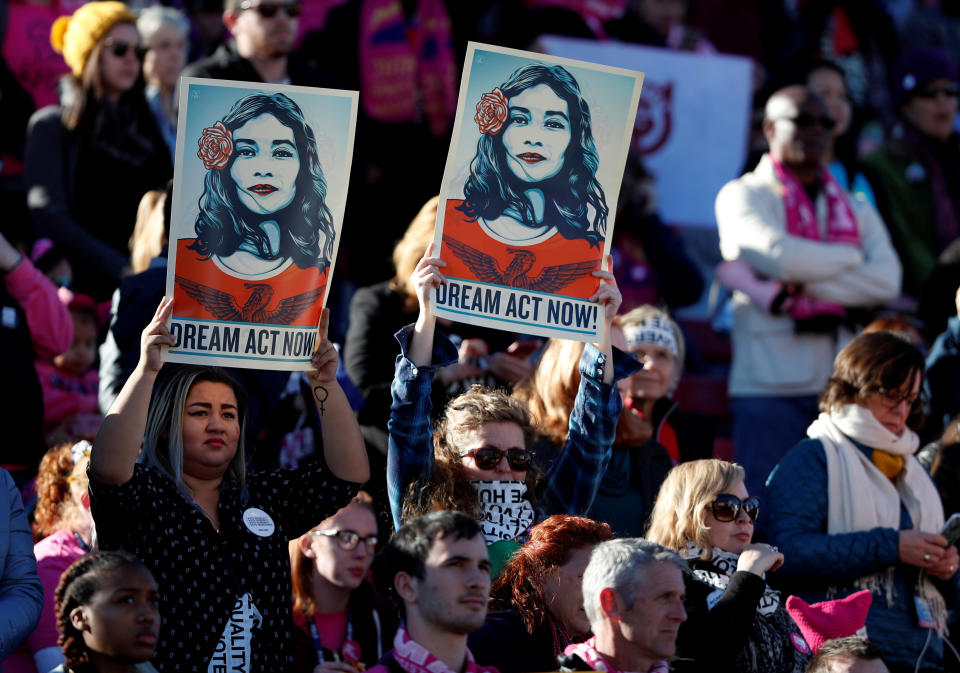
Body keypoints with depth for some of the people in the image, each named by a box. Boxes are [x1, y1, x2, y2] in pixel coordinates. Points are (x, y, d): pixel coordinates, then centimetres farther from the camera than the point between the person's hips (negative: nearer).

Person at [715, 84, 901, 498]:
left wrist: (803, 286, -9)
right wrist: (852, 256, 2)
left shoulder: (855, 210, 20)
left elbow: (887, 281, 1)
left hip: (843, 385, 4)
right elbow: (779, 255, -13)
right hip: (770, 385, -4)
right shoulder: (743, 197, 6)